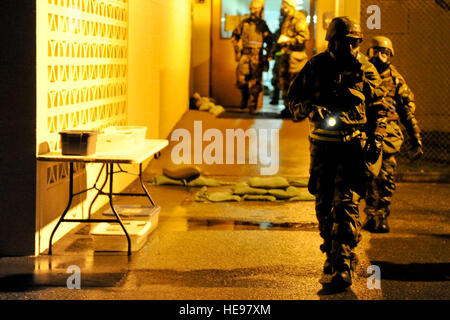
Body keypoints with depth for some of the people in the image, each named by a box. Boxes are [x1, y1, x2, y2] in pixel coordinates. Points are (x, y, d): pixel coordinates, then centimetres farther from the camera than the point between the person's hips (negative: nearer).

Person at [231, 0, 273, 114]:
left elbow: (270, 42, 10)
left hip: (257, 57, -1)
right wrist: (237, 48, 7)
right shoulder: (244, 23, 5)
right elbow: (234, 35, 17)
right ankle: (244, 99, 22)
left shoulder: (262, 25, 4)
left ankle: (252, 106, 4)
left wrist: (267, 57, 4)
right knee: (242, 80, -3)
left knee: (255, 83, -2)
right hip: (244, 56, 1)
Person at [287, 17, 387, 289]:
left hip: (354, 146, -2)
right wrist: (312, 110, -14)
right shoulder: (316, 67, 3)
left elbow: (378, 109, 8)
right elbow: (294, 97, 7)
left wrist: (376, 140, -3)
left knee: (347, 205, -12)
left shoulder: (366, 70, 1)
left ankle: (343, 266, -15)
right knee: (324, 205, 11)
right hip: (323, 146, 3)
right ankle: (332, 255, 30)